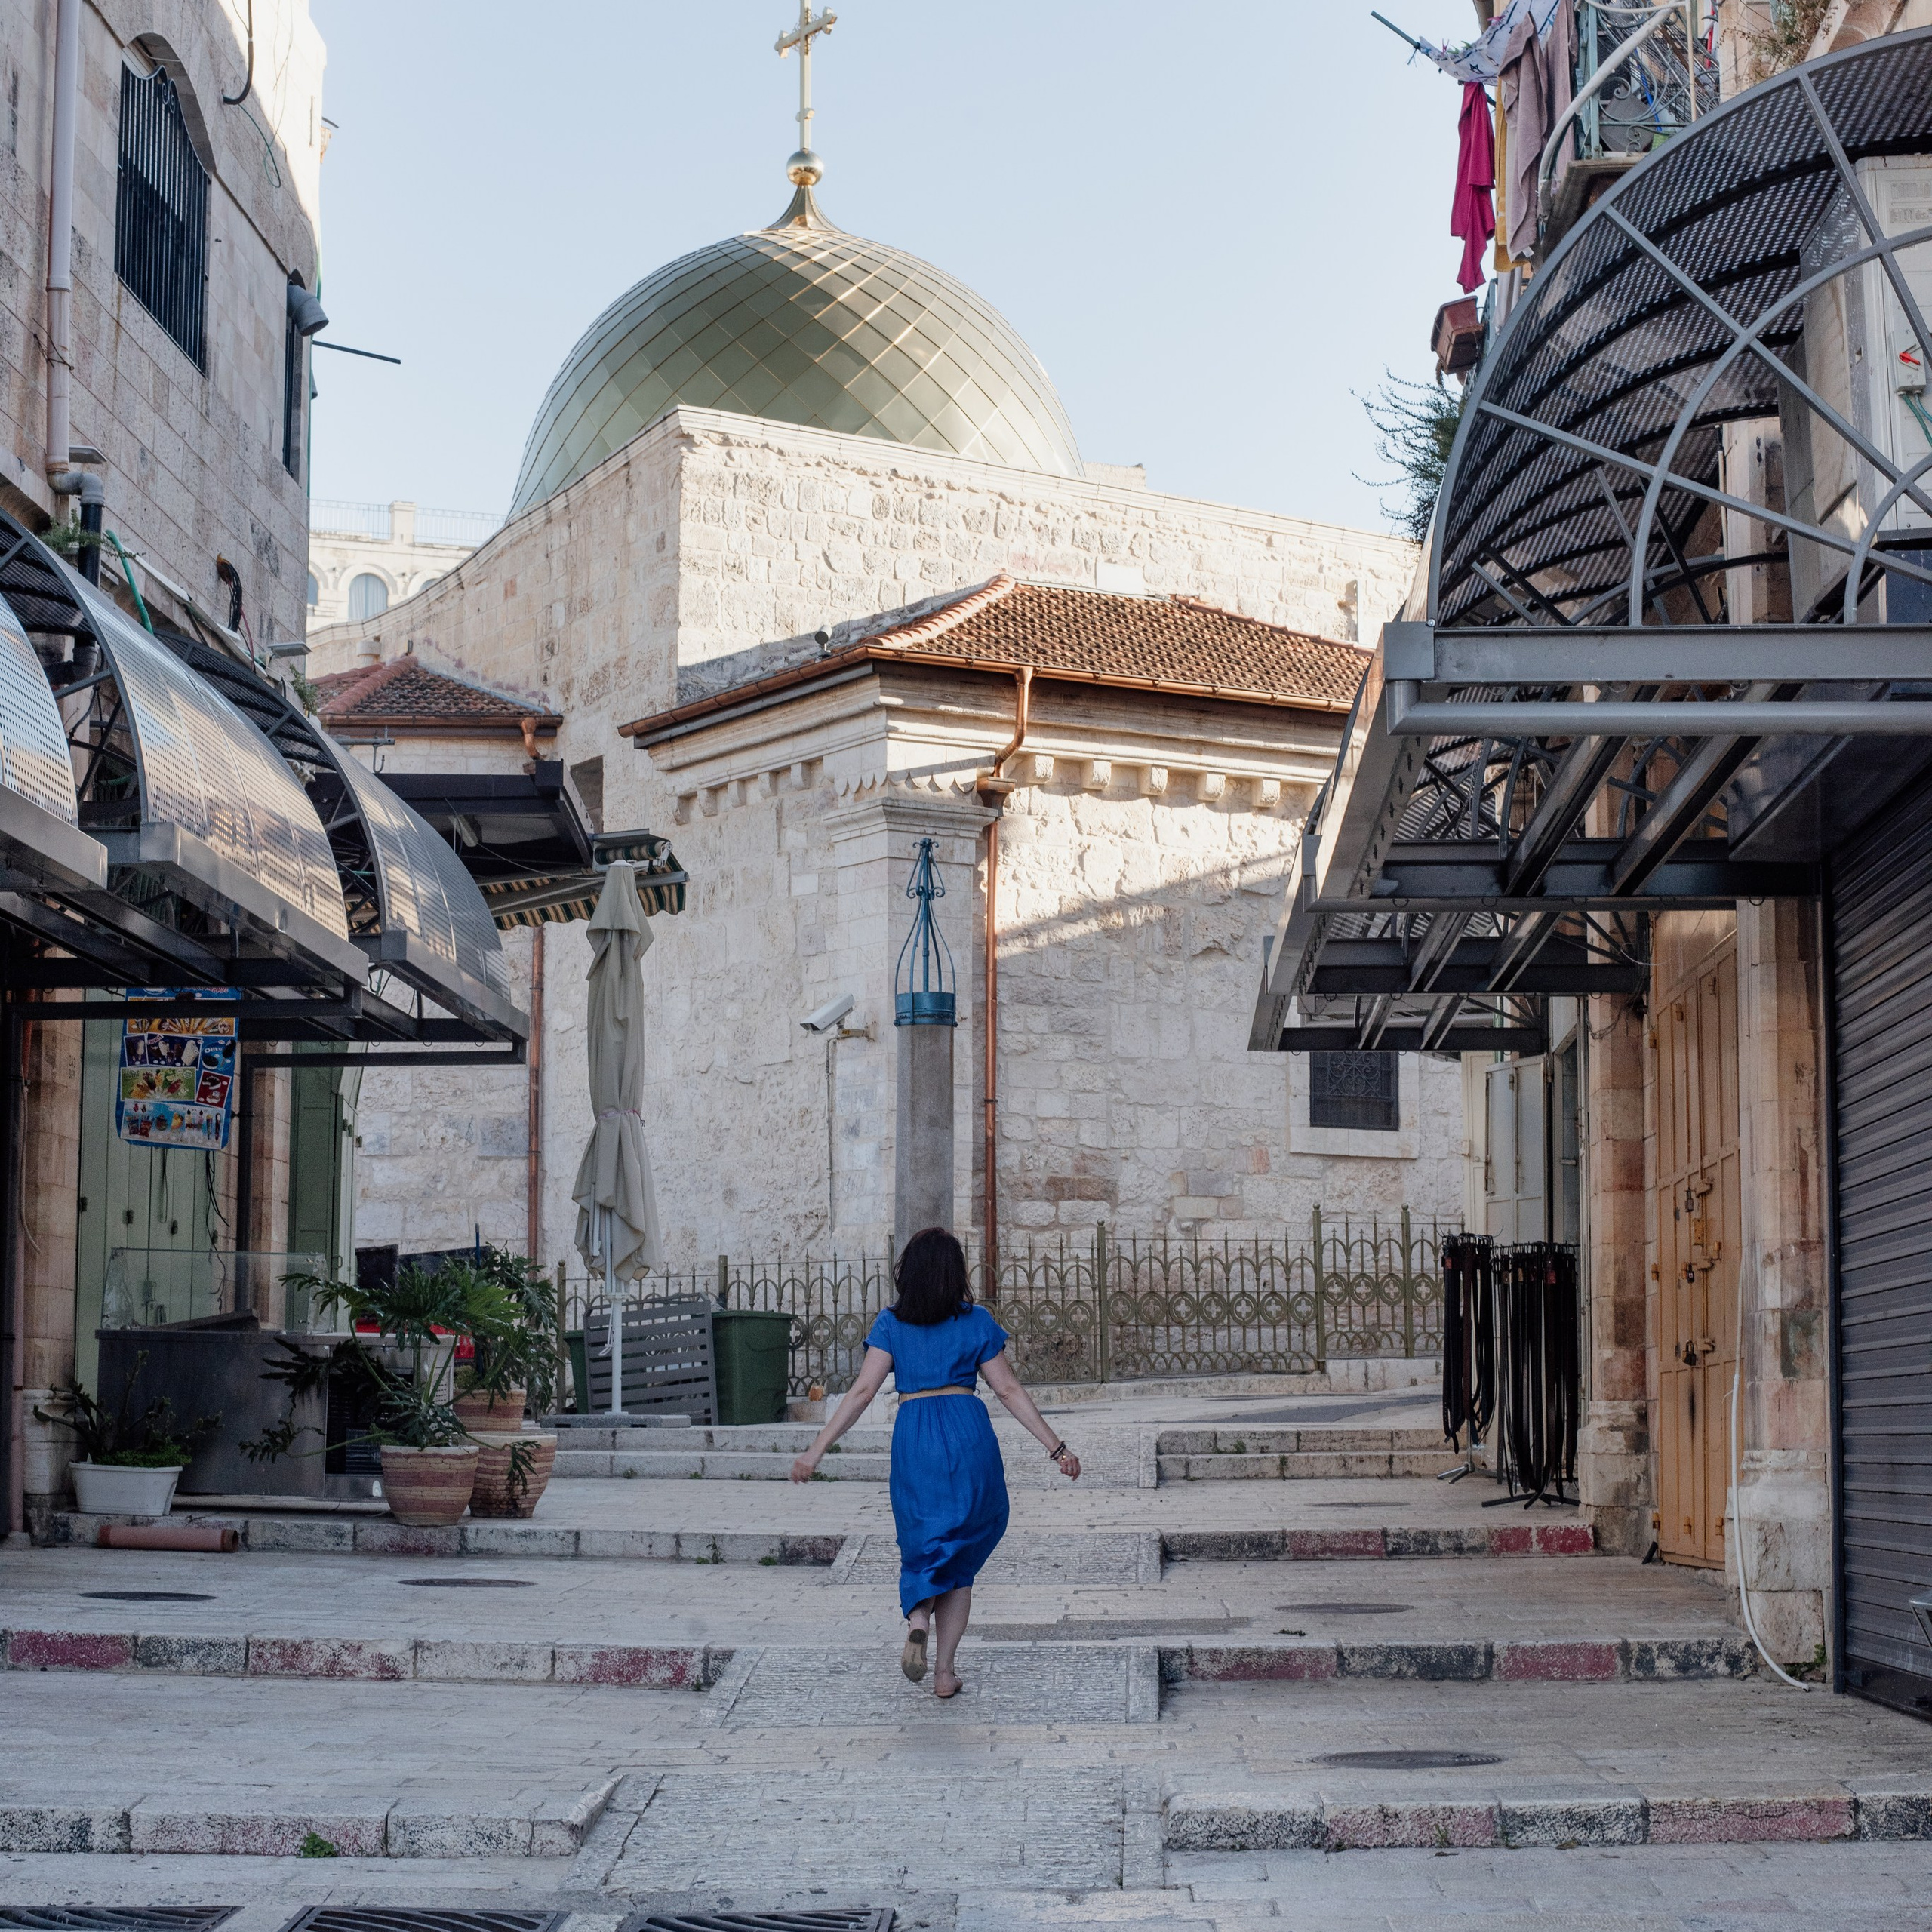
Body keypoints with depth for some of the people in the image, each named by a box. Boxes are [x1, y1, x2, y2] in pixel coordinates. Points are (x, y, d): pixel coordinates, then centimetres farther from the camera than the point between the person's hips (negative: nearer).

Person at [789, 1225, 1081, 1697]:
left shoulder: (891, 1324, 4)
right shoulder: (976, 1322, 4)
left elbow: (862, 1391, -5)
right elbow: (1010, 1392, 3)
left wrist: (817, 1450, -4)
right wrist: (1056, 1447, 8)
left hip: (913, 1436, 0)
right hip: (968, 1432, 0)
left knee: (922, 1549, 17)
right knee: (959, 1557, 12)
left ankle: (918, 1621, -14)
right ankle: (945, 1672, 5)